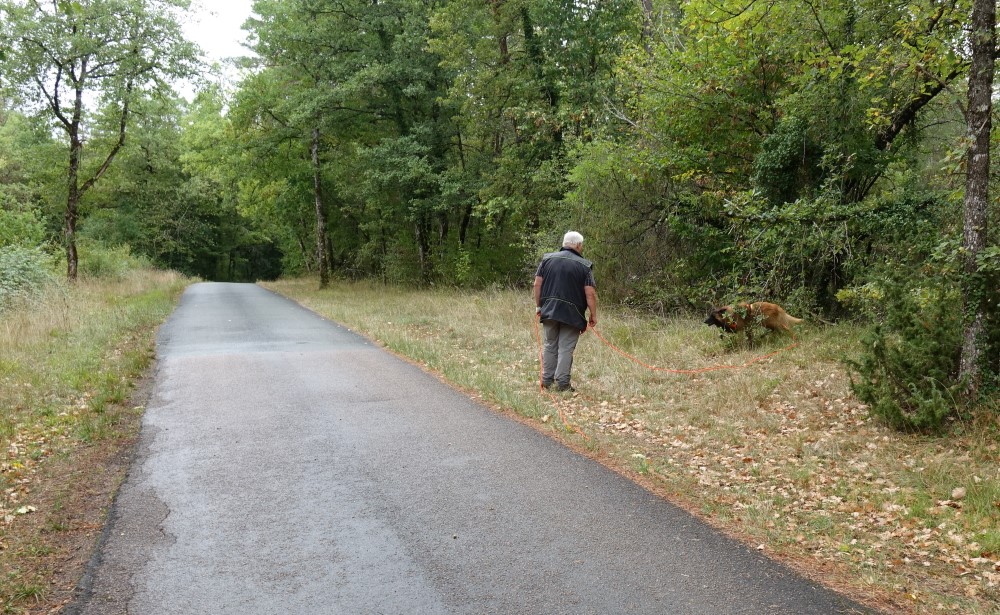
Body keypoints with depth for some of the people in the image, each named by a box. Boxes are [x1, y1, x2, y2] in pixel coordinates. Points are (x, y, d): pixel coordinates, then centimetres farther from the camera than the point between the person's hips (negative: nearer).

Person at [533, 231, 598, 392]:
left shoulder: (547, 258, 5)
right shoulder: (584, 265, -4)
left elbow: (537, 284, 4)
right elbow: (590, 293, -9)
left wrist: (538, 305, 13)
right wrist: (593, 315, -1)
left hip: (549, 310, 3)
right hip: (572, 314, -3)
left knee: (549, 345, 14)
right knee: (566, 348, 3)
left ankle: (547, 380, 18)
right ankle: (562, 383, 3)